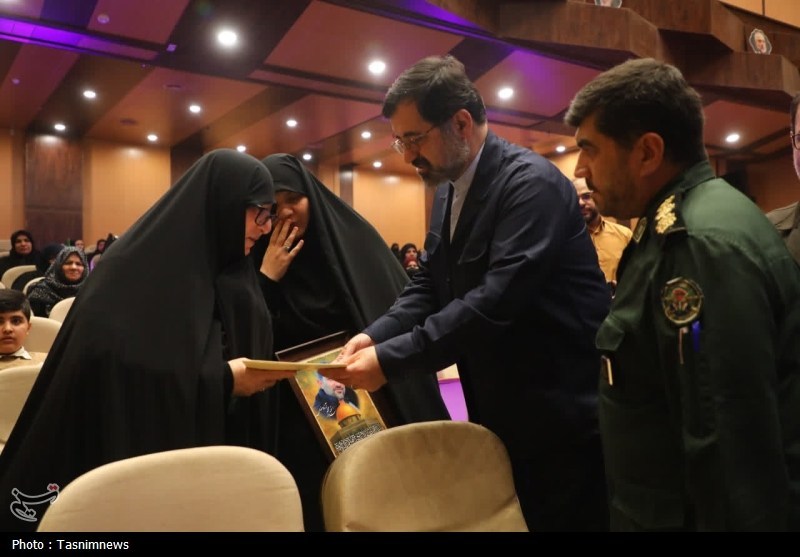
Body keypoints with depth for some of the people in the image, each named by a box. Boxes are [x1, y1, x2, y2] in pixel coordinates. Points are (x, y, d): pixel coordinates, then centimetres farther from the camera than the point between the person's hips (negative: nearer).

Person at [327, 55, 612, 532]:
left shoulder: (532, 183, -20)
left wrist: (391, 359, -27)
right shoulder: (448, 191, 8)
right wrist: (376, 335, -10)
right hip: (500, 411, 8)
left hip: (562, 413, -8)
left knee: (560, 520, 9)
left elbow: (497, 300, -30)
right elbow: (429, 285, 7)